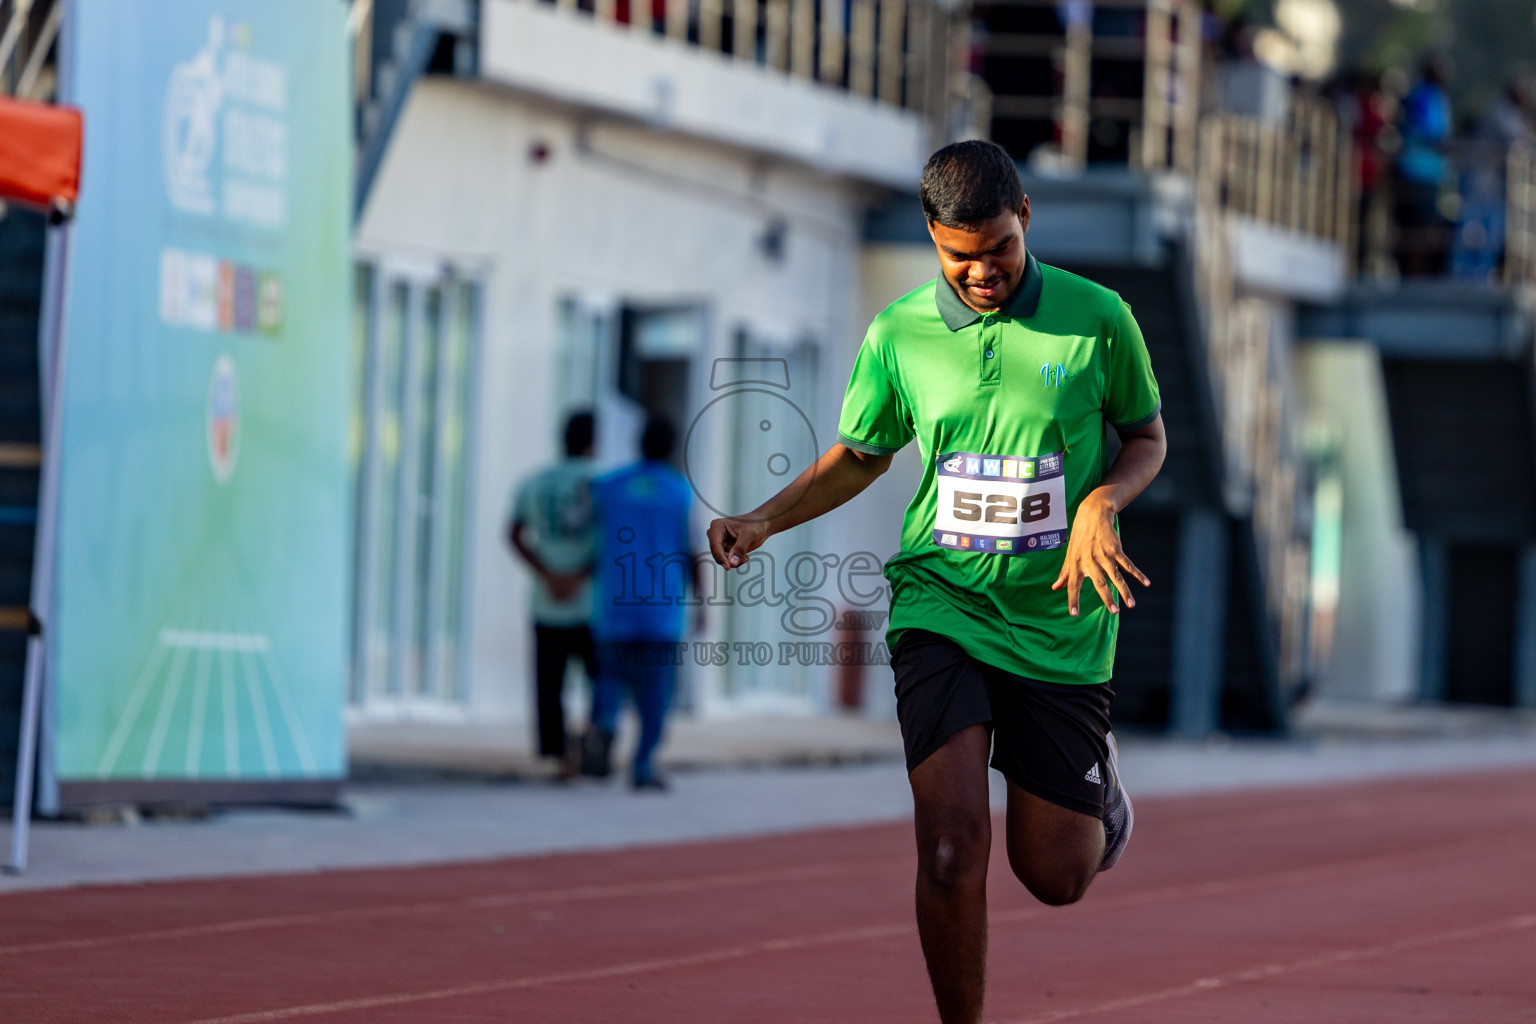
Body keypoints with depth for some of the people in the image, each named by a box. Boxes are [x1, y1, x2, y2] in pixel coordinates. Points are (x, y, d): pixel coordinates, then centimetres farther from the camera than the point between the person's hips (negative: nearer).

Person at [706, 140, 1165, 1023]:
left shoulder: (1097, 318, -5)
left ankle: (1098, 779, 43)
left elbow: (1148, 436, 9)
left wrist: (1102, 500, -13)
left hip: (1063, 621, 0)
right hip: (942, 606, 0)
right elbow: (860, 456, 14)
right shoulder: (899, 334, -1)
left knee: (1055, 876, 7)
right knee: (953, 843, -19)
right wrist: (762, 522, -1)